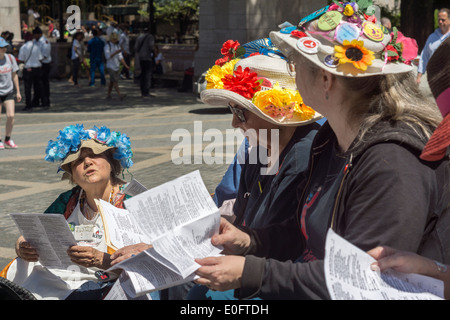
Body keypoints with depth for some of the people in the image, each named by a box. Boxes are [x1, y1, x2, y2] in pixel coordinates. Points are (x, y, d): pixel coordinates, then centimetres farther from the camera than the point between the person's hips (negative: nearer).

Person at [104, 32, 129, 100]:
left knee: (112, 81, 11)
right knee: (115, 81, -15)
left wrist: (125, 65, -2)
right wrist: (116, 52, -29)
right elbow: (108, 56, -20)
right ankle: (120, 95, -25)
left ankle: (108, 94, 20)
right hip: (110, 66, -6)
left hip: (116, 66, 6)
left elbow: (120, 57, 7)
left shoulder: (117, 46, 8)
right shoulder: (107, 46, -9)